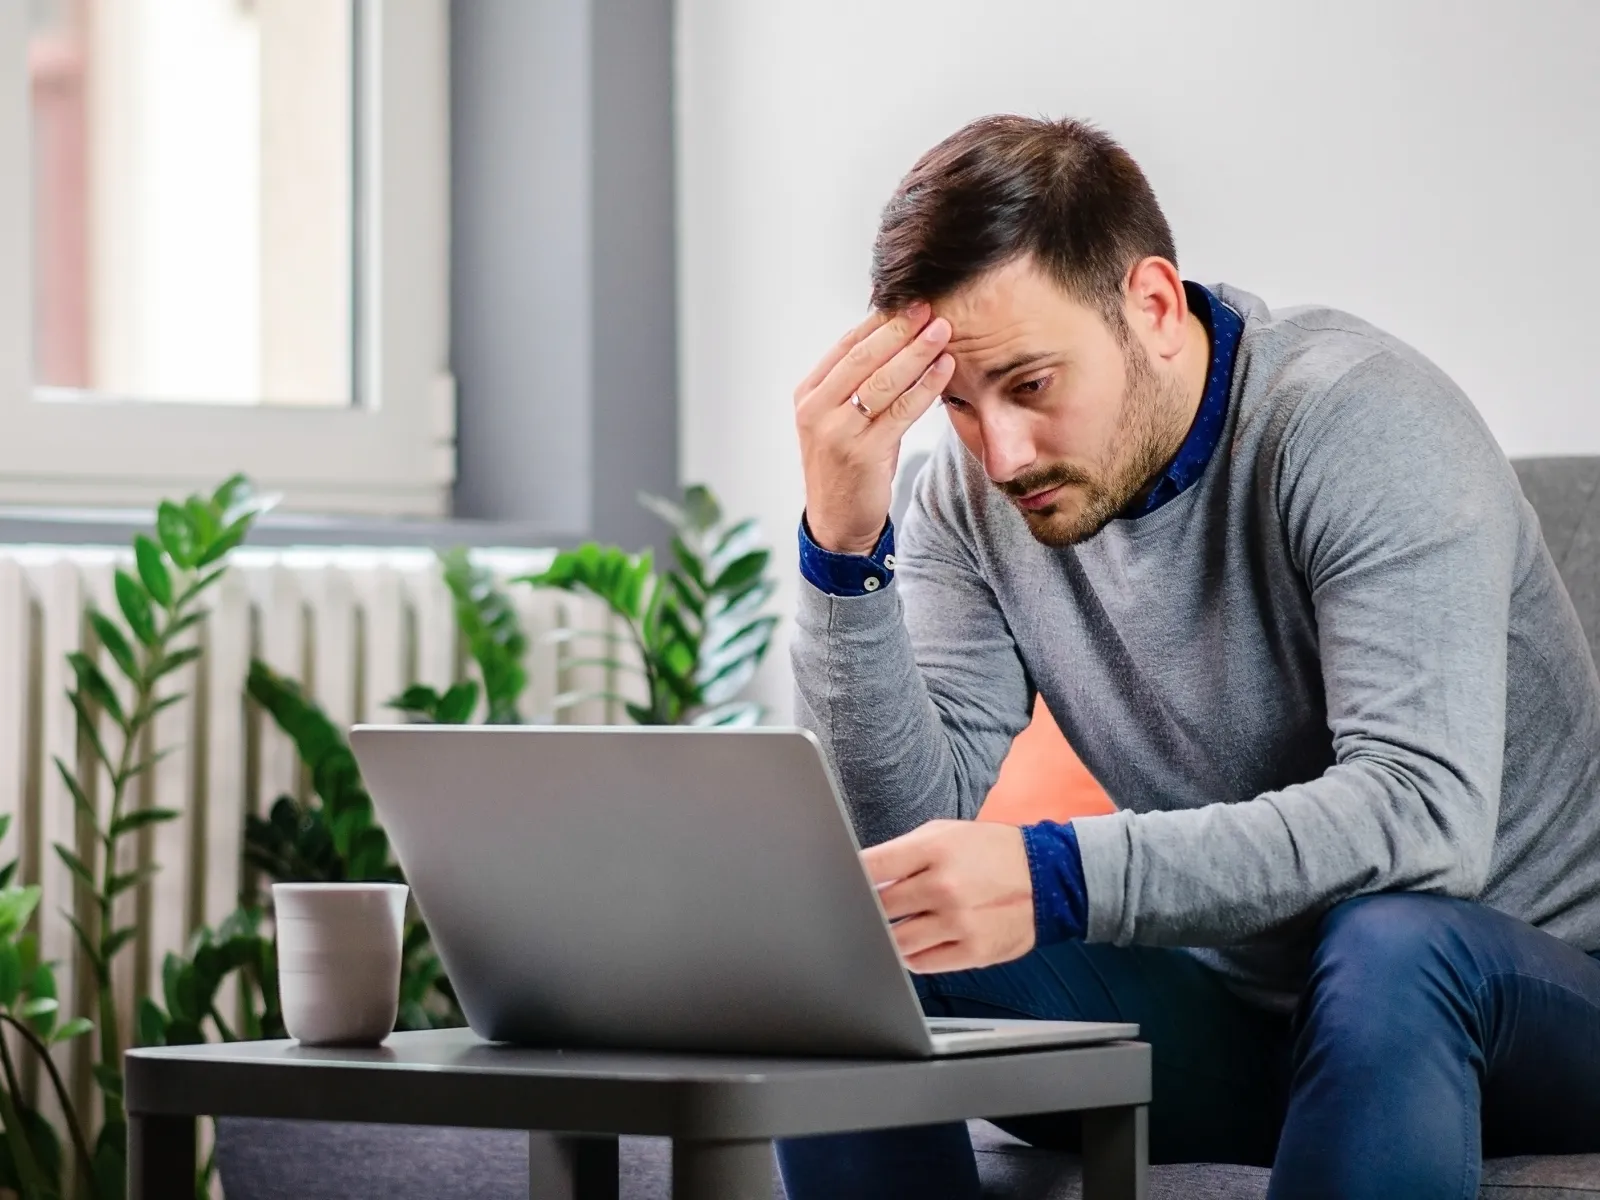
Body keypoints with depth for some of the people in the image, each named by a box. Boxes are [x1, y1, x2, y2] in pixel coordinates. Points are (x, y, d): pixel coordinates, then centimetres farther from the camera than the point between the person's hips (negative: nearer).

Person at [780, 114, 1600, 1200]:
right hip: (1235, 1006, 5)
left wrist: (1058, 877, -41)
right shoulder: (979, 497, -3)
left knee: (1389, 941, -39)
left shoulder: (1356, 420, -21)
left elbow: (1426, 811, -33)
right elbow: (910, 828, -12)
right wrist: (845, 541, -25)